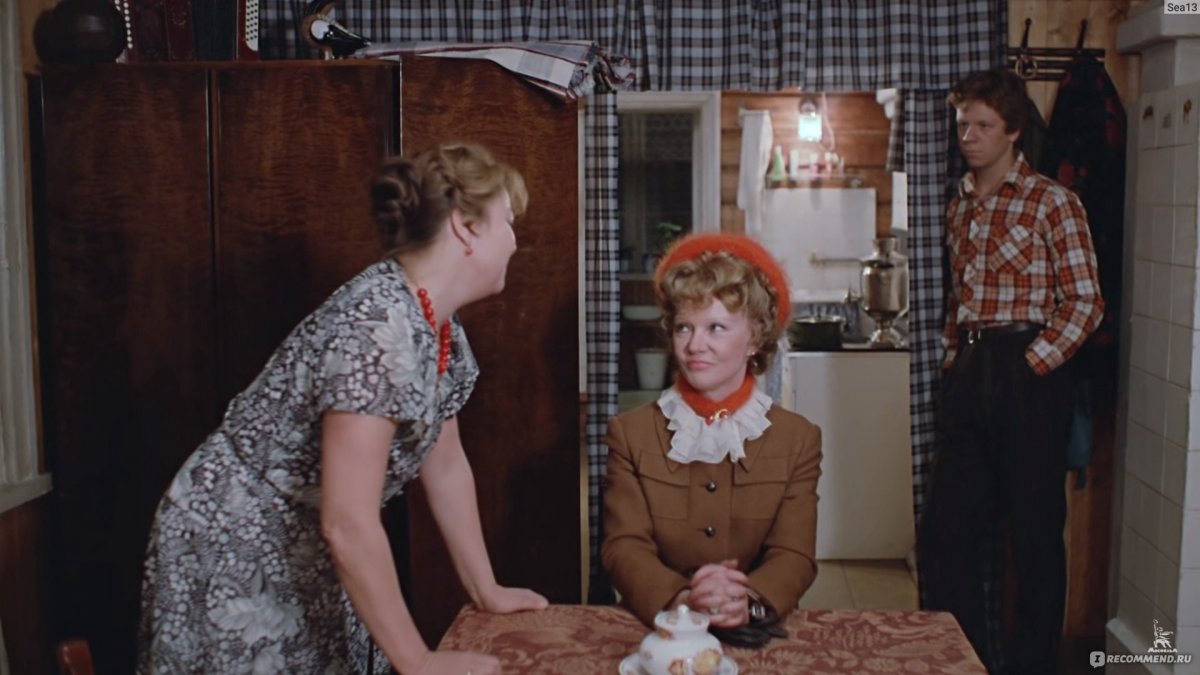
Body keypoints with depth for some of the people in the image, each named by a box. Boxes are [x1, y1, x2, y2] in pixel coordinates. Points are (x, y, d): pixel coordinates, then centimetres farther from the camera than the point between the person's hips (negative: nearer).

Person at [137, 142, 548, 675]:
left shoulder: (441, 328, -1)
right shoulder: (379, 323, -29)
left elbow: (446, 466, 10)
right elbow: (347, 524, -31)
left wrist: (486, 591, 13)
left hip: (306, 559, 8)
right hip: (232, 557, -8)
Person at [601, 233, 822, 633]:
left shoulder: (799, 439, 6)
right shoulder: (631, 434, 5)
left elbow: (794, 556, -3)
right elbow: (624, 547, -4)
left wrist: (748, 601, -25)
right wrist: (681, 599, -24)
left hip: (757, 637, 1)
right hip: (656, 633, -1)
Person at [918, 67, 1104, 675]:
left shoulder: (1052, 202, -6)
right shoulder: (960, 206, 14)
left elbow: (1085, 302, -9)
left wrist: (1033, 363, -13)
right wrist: (955, 360, 10)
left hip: (1028, 374, -6)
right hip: (967, 375, 7)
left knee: (1034, 530, 3)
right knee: (945, 527, 10)